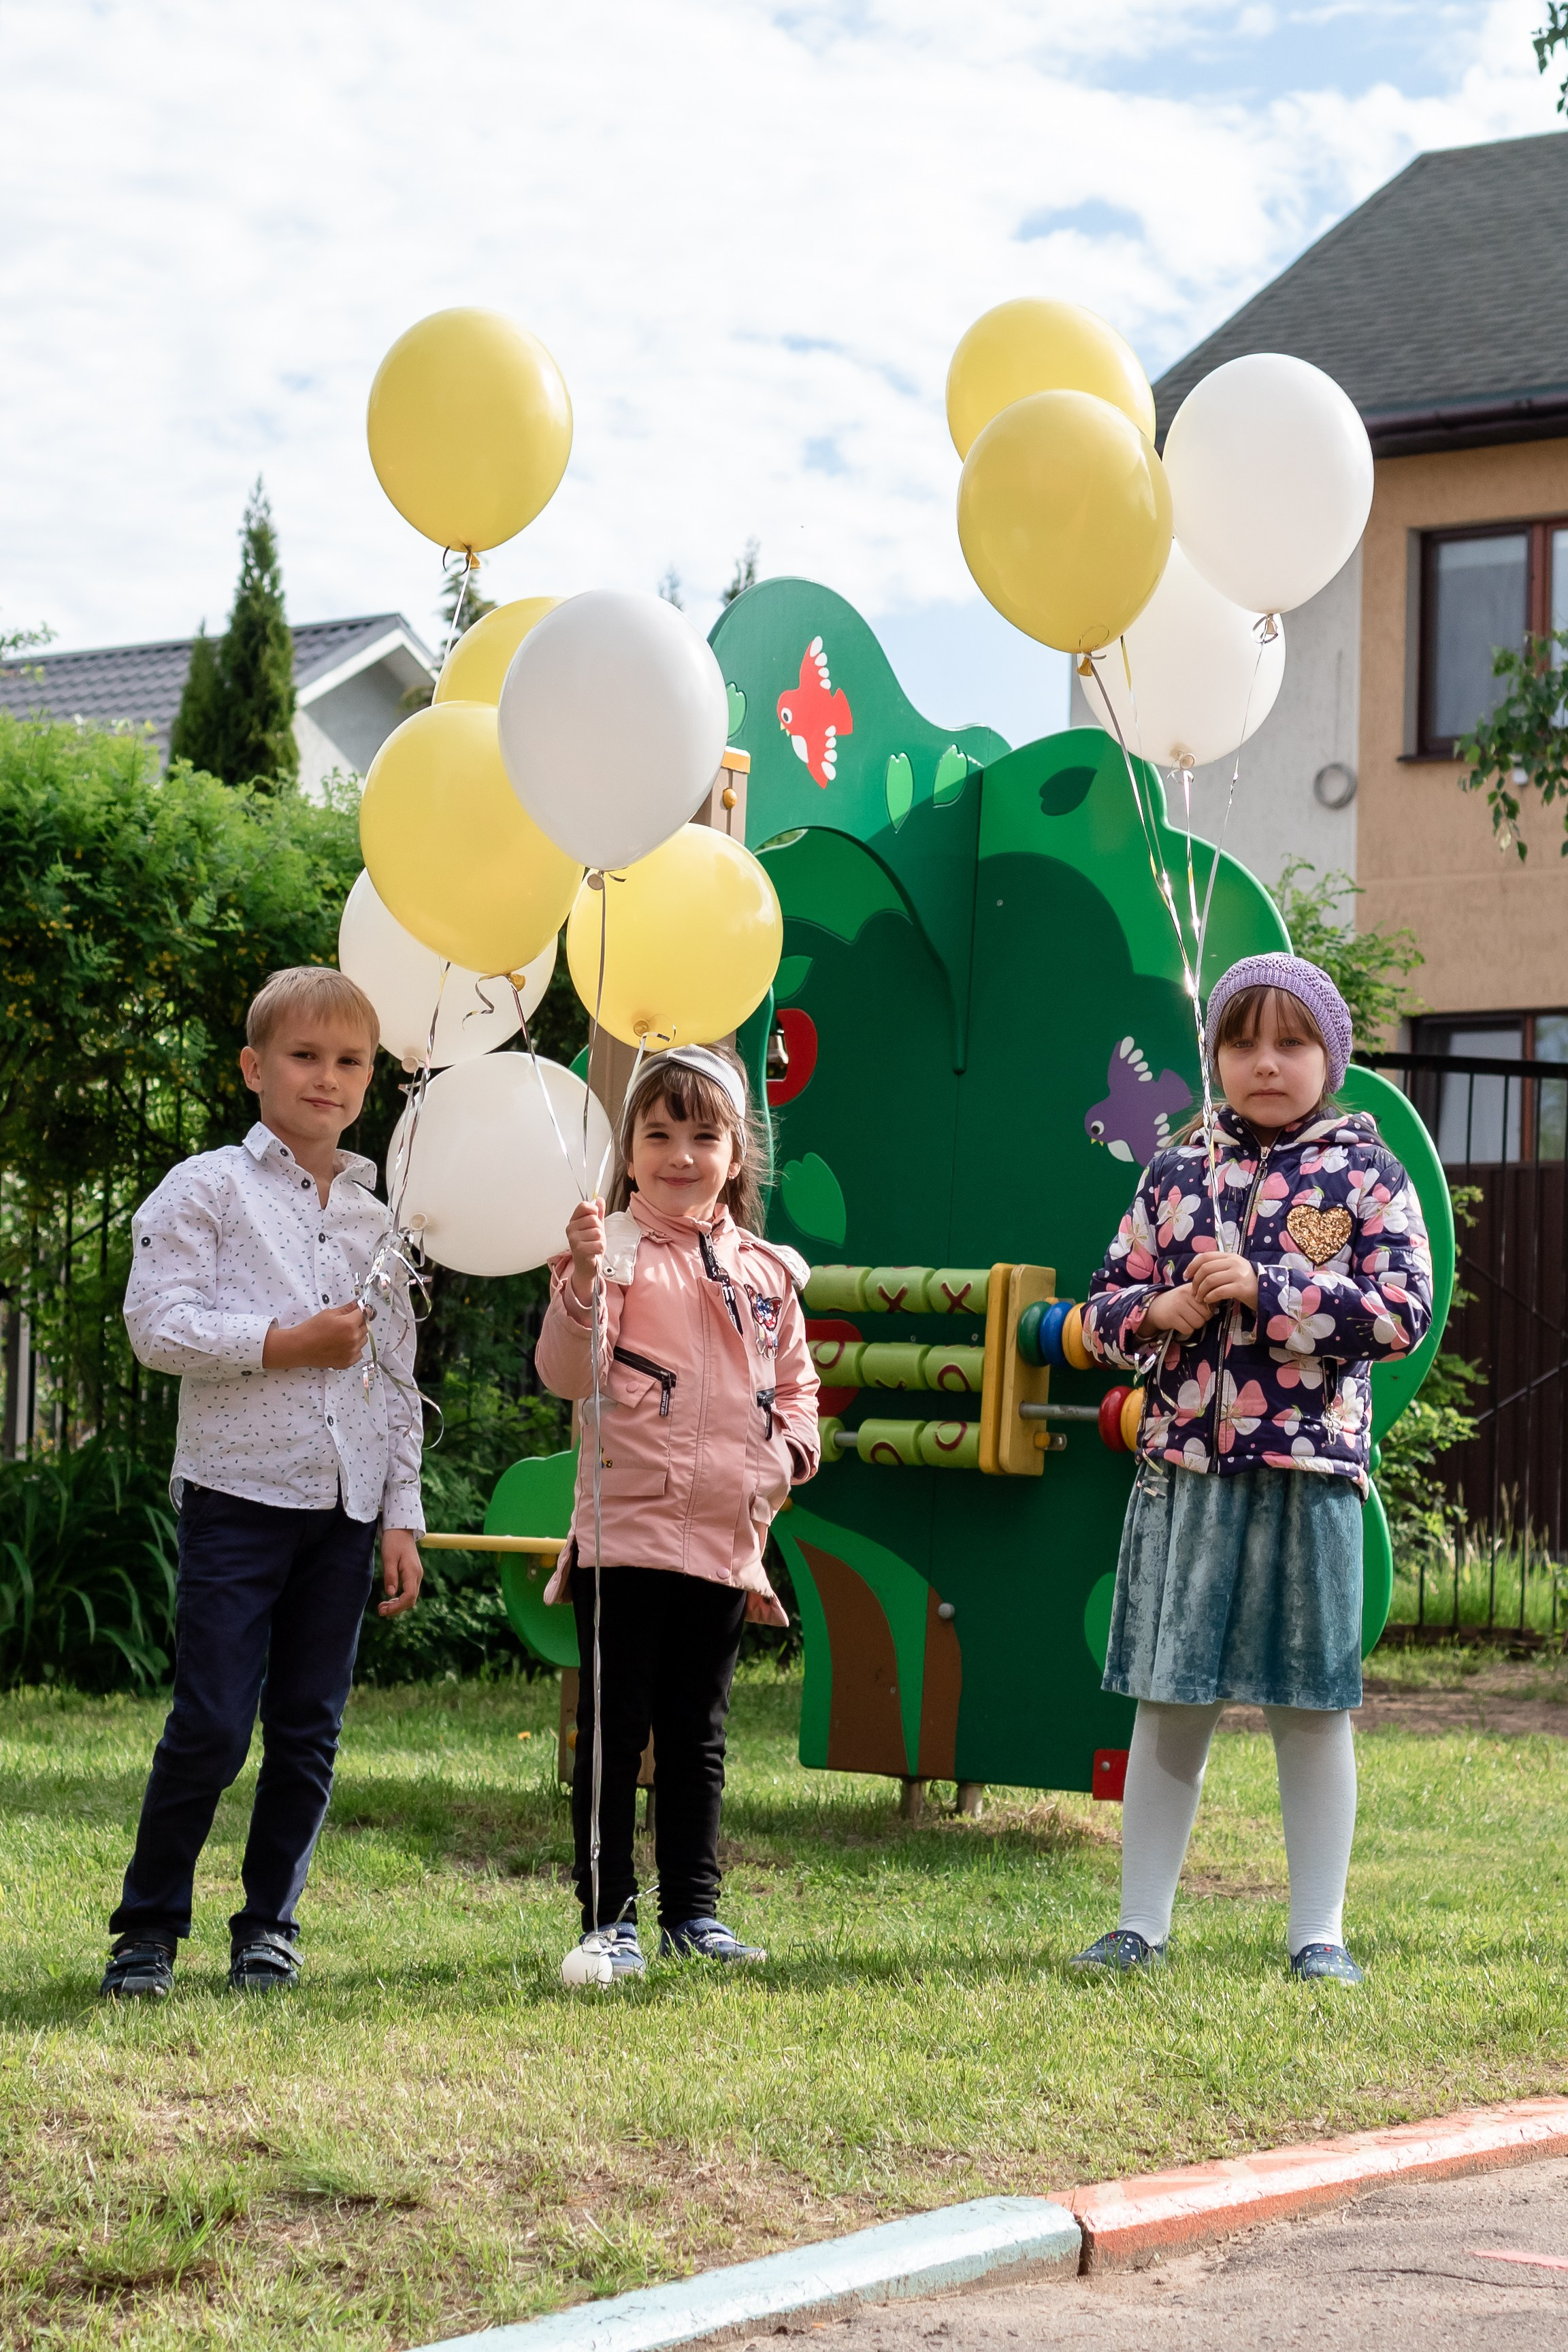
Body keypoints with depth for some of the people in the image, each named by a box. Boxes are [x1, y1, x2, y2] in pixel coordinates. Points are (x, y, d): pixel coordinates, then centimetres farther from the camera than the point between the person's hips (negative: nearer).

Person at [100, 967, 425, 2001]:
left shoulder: (378, 1221, 15)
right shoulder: (208, 1189, 0)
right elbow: (158, 1326, -9)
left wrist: (403, 1517, 12)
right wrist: (290, 1341, -14)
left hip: (346, 1506, 5)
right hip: (238, 1491, -4)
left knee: (310, 1730, 6)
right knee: (211, 1725, -7)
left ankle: (270, 1924, 18)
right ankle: (149, 1926, 8)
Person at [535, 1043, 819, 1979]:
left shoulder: (767, 1271, 11)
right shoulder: (614, 1249, -6)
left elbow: (796, 1380, 21)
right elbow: (569, 1374, -14)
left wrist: (790, 1447, 3)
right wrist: (581, 1284, -29)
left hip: (727, 1538, 5)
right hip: (627, 1531, -5)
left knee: (698, 1734, 15)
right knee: (616, 1731, 0)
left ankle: (693, 1911, 24)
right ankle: (610, 1918, 7)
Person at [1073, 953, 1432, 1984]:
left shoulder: (1365, 1174, 1)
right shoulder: (1177, 1174, 9)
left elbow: (1404, 1309, -9)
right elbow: (1105, 1307, 13)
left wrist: (1264, 1292, -16)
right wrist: (1164, 1311, -10)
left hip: (1311, 1470, -2)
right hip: (1184, 1468, 3)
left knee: (1312, 1707, 4)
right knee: (1169, 1703, 8)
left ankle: (1320, 1931, 13)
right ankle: (1141, 1922, 17)